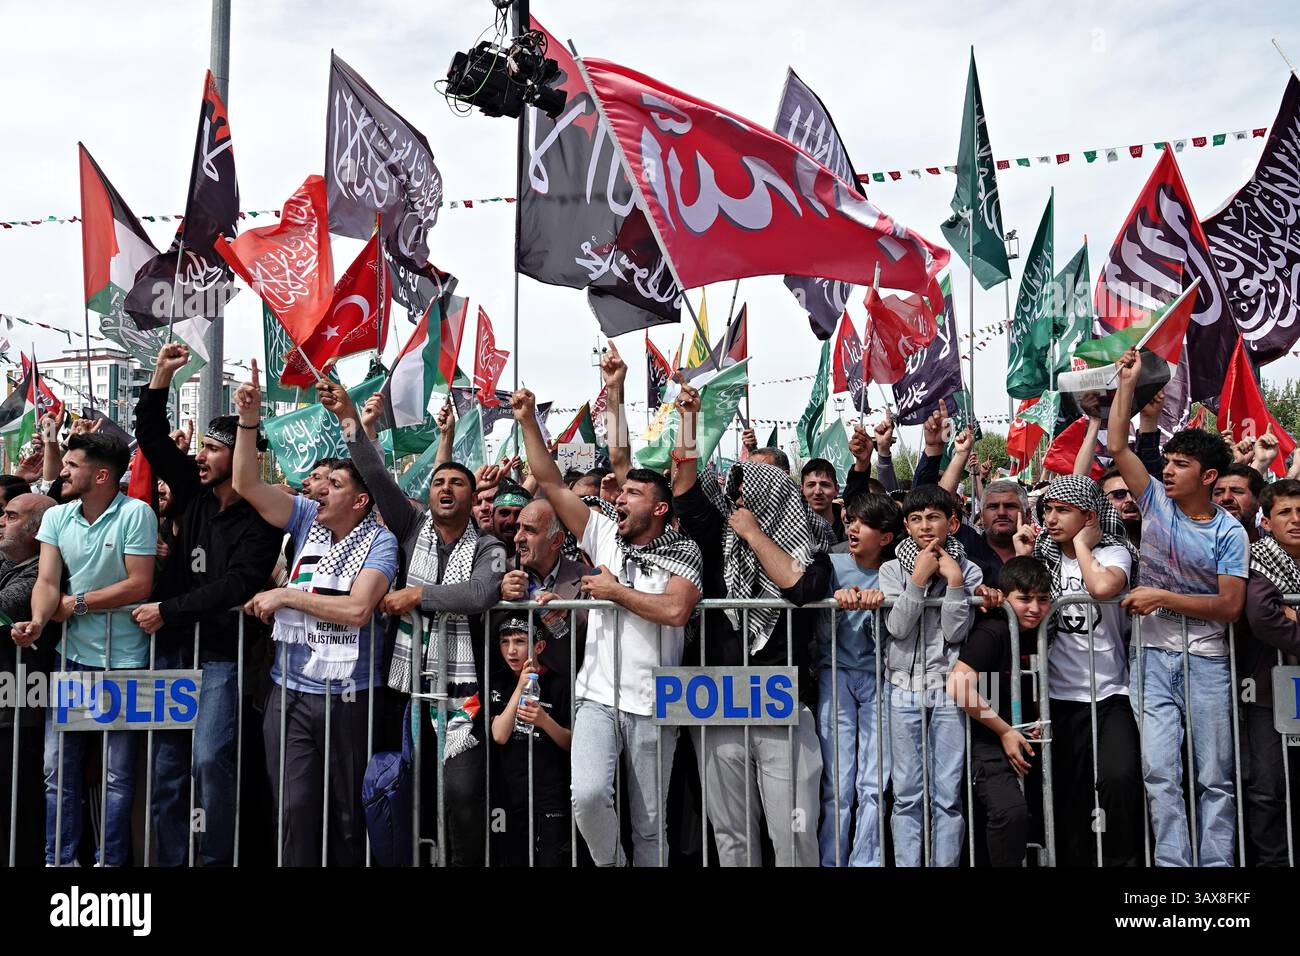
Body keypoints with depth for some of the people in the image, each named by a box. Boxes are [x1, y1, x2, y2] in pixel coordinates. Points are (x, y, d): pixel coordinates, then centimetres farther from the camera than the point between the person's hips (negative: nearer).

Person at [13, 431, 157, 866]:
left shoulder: (135, 514, -13)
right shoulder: (57, 516, 4)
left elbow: (139, 585, -17)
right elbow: (47, 582, -3)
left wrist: (77, 604, -10)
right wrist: (38, 620, -23)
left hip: (123, 660, -5)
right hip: (70, 656, 5)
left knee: (118, 774, 5)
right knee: (57, 765, 10)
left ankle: (110, 860, 19)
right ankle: (58, 859, 22)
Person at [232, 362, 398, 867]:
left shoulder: (379, 541, -7)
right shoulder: (307, 518, 6)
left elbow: (357, 609, -20)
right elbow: (247, 485, -2)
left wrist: (286, 596, -13)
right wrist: (249, 421, -13)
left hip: (347, 695, -3)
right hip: (289, 690, 3)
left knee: (347, 811, 9)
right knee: (294, 808, 2)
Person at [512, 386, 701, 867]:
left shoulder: (682, 551, -2)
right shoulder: (604, 534, 8)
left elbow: (675, 610, -20)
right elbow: (551, 484, 6)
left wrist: (616, 592, -10)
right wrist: (528, 421, 0)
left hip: (651, 706, -2)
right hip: (598, 698, 2)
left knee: (649, 824, 6)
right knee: (588, 795, -18)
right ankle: (610, 864, 9)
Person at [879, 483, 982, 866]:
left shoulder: (968, 570, 4)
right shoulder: (893, 569, 4)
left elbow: (955, 632, -6)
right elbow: (898, 627, -8)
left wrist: (954, 580, -11)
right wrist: (919, 578, -13)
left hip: (949, 689, 0)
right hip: (904, 688, 0)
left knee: (947, 796, 1)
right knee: (907, 795, 2)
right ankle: (907, 863, 8)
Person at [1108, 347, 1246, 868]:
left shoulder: (1229, 532, -4)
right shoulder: (1157, 502, 3)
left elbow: (1229, 607, -9)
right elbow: (1117, 447, -2)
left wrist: (1164, 598, -15)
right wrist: (1127, 384, -3)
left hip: (1205, 659, -2)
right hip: (1151, 655, 2)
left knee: (1215, 778, 6)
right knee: (1160, 774, -3)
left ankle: (1217, 863, 13)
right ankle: (1173, 864, 2)